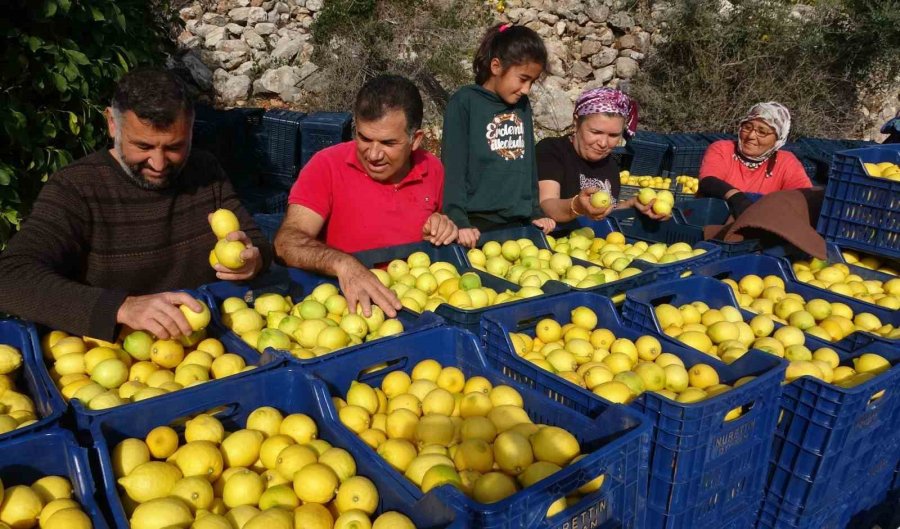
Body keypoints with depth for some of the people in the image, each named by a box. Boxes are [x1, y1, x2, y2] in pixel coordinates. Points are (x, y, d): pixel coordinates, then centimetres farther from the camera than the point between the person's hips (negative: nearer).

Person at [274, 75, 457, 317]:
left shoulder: (432, 168, 3)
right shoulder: (327, 166, -10)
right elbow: (287, 241, -22)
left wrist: (439, 233, -5)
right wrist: (342, 264, -40)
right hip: (347, 302, -4)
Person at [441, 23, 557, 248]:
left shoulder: (523, 105, 10)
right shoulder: (465, 102, -7)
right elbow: (453, 165, -11)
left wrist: (536, 212, 16)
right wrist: (458, 221, -17)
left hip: (518, 222, 5)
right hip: (477, 224, -5)